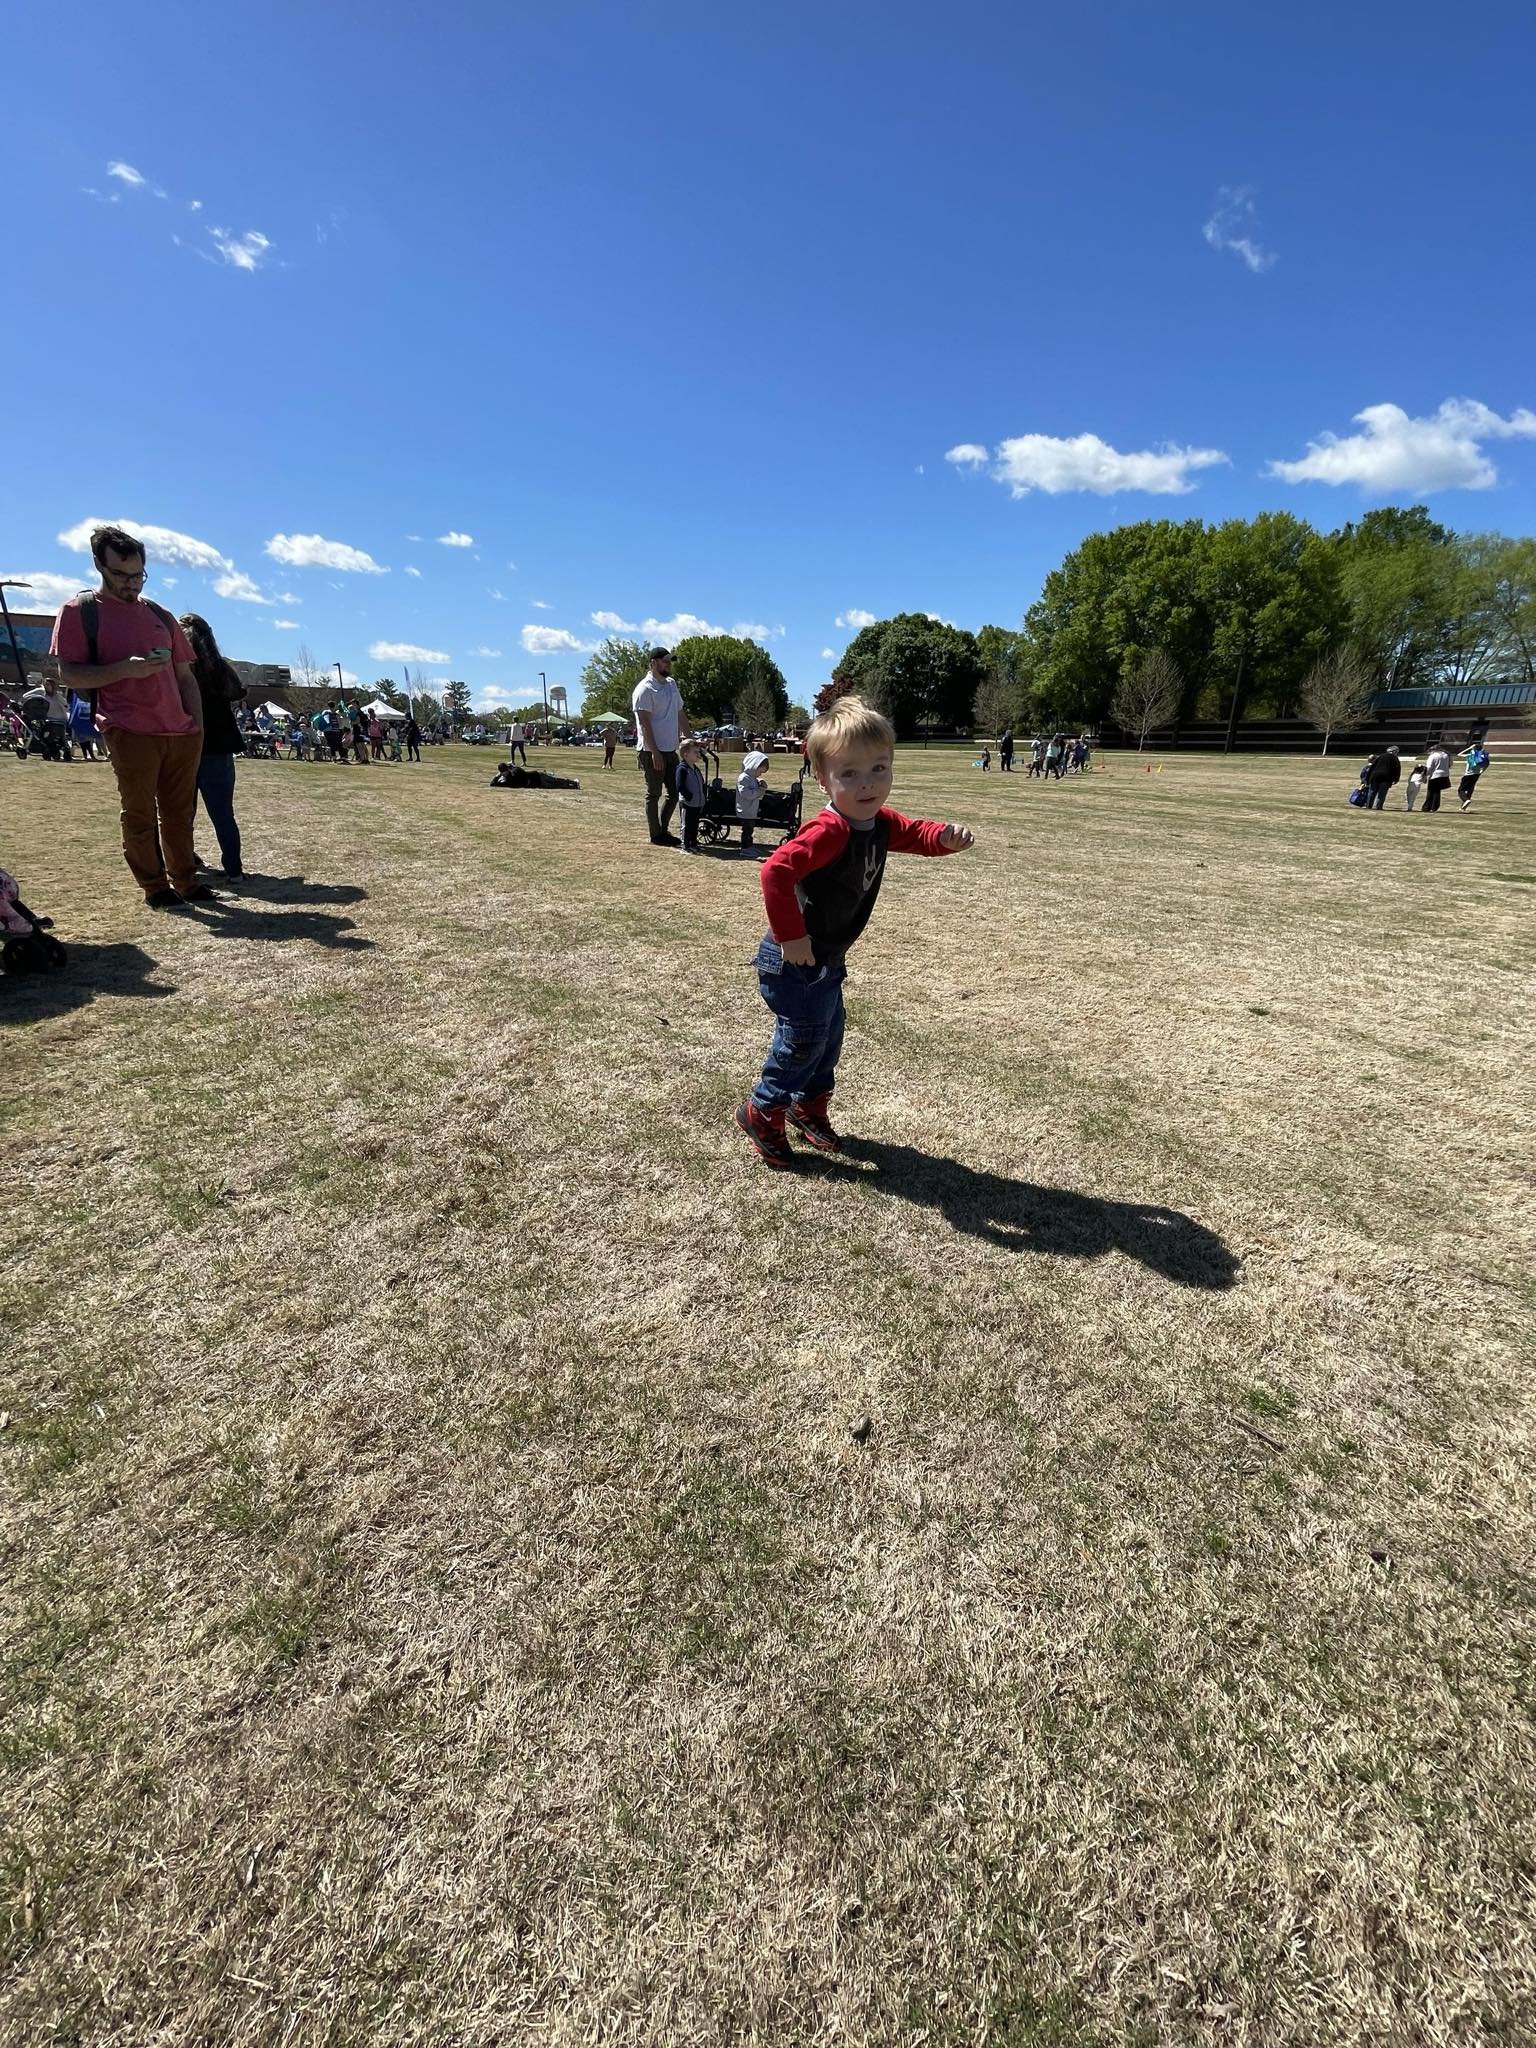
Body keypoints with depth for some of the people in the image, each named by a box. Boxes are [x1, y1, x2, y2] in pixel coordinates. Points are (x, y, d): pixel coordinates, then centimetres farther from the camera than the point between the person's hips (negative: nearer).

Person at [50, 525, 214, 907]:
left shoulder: (160, 616, 17)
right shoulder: (79, 610, 4)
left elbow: (185, 676, 19)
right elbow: (70, 675, -2)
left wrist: (198, 724, 7)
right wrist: (126, 668, -17)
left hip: (183, 734, 4)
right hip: (132, 734, -4)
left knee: (179, 812, 8)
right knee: (140, 814, -1)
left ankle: (185, 881, 16)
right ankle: (154, 887, 8)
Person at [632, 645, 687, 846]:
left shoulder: (671, 684, 14)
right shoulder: (645, 689, -12)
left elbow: (679, 712, 22)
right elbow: (644, 723, -17)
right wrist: (654, 752, -22)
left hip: (671, 750, 8)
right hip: (652, 752, -8)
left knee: (675, 792, 11)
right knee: (654, 794, 1)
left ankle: (663, 830, 23)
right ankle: (656, 835, 9)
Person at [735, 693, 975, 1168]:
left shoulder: (881, 822, -2)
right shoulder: (830, 831, -30)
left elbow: (915, 833, 15)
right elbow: (776, 870, -38)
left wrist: (946, 837, -8)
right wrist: (791, 937, -34)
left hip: (829, 959, 9)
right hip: (795, 960, -9)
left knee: (829, 1036, 20)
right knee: (803, 1039, 1)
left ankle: (809, 1107, 41)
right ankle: (762, 1113, 22)